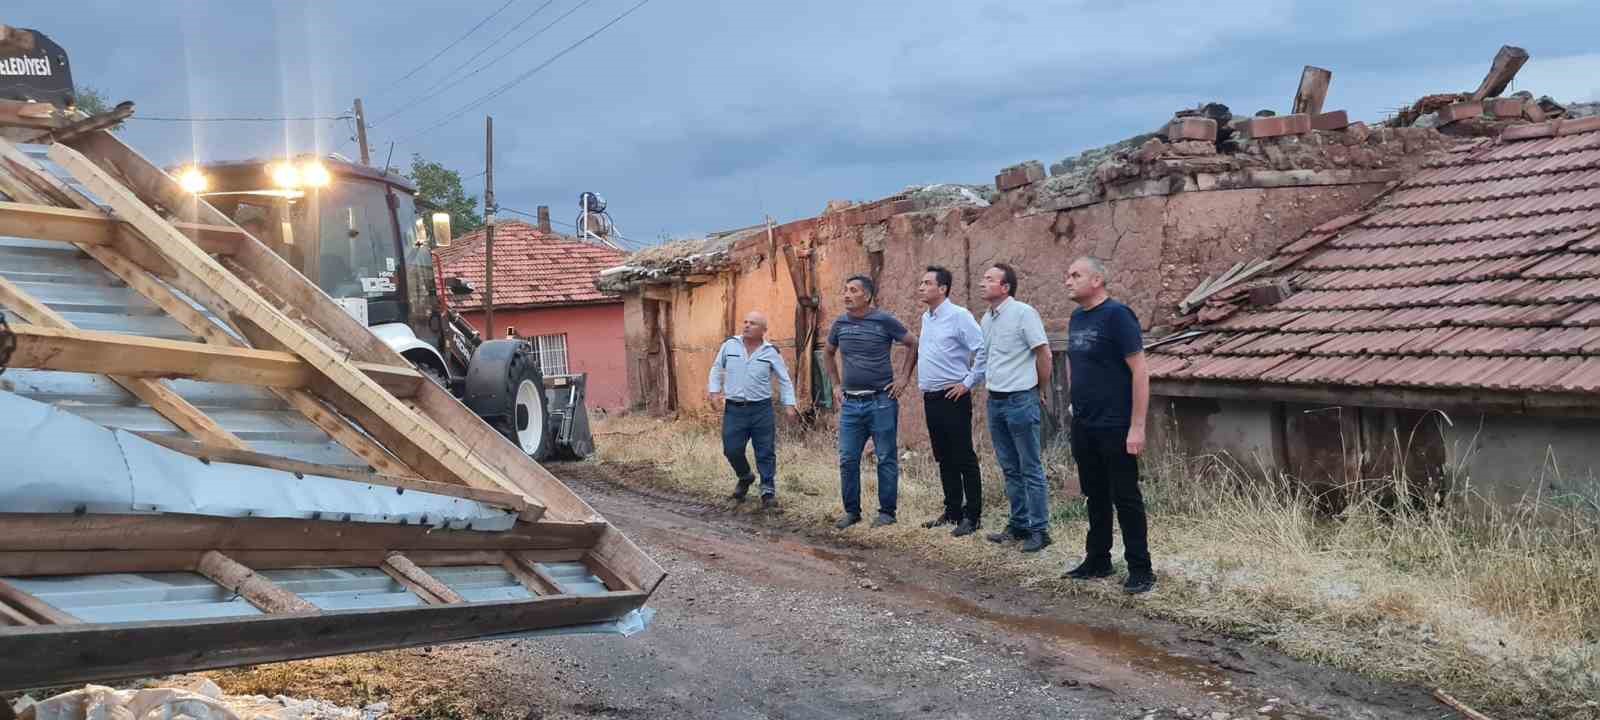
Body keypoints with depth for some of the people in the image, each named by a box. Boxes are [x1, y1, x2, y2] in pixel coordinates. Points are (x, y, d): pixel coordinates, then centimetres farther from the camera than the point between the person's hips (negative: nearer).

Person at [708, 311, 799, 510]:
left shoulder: (771, 352, 0)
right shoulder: (730, 345, 3)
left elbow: (784, 380, 7)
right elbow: (717, 369, 14)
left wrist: (790, 404, -1)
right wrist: (715, 391, 2)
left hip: (761, 409, -1)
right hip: (734, 409, 1)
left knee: (766, 453, 0)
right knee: (732, 450, 1)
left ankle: (768, 491, 10)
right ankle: (744, 478, 29)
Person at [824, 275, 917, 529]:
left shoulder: (884, 321, -6)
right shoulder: (840, 324, 7)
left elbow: (914, 344, 2)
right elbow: (829, 354, 24)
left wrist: (903, 379, -2)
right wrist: (836, 385, 16)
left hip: (881, 401, -4)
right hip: (850, 403, 4)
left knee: (886, 458, 2)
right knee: (847, 459, 5)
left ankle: (886, 512, 11)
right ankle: (851, 511, 16)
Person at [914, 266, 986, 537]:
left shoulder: (959, 316, -12)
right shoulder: (926, 318, 13)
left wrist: (968, 383, -15)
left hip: (953, 398, -8)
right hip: (930, 398, 8)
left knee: (964, 459, -4)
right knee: (944, 459, 13)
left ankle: (972, 516, 1)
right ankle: (953, 511, 22)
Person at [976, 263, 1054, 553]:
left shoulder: (1023, 313, -12)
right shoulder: (987, 318, 11)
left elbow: (1044, 354, -10)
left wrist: (1041, 393, -2)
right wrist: (987, 385, 15)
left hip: (1021, 399, -8)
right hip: (995, 400, 8)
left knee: (1031, 469, -2)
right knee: (1010, 469, 14)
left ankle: (1039, 530, 3)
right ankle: (1019, 525, 23)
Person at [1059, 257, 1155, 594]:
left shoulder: (1116, 315, -13)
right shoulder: (1077, 318, 10)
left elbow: (1139, 371, -17)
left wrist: (1137, 427, -20)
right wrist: (1076, 402, 16)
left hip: (1115, 427, -8)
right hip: (1083, 426, 8)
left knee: (1125, 498, -2)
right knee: (1095, 496, 15)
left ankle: (1140, 570, 5)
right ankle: (1097, 560, 26)